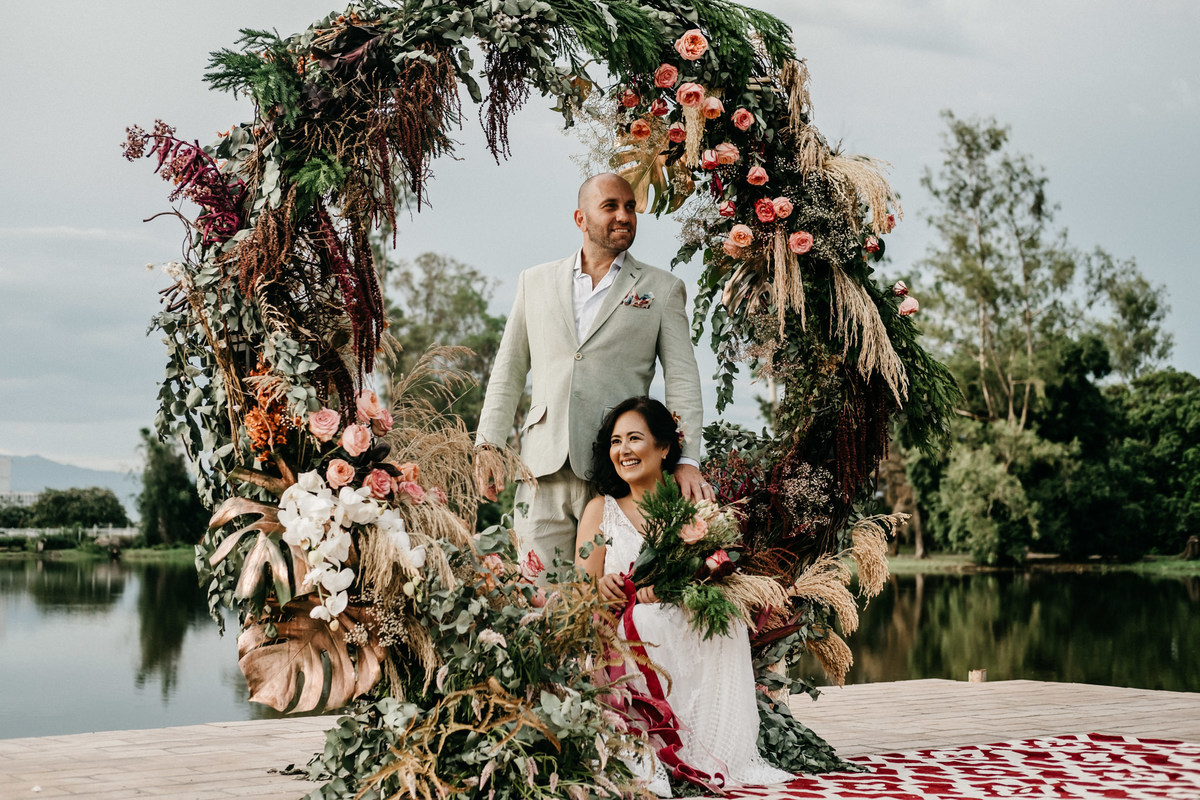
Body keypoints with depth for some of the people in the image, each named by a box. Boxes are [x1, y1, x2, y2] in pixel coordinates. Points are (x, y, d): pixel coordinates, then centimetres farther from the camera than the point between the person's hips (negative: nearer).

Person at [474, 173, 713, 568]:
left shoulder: (663, 290, 10)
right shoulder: (535, 281, 17)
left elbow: (682, 383, 4)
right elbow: (508, 371, 18)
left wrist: (686, 461, -8)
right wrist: (488, 445, 8)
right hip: (543, 470, 2)